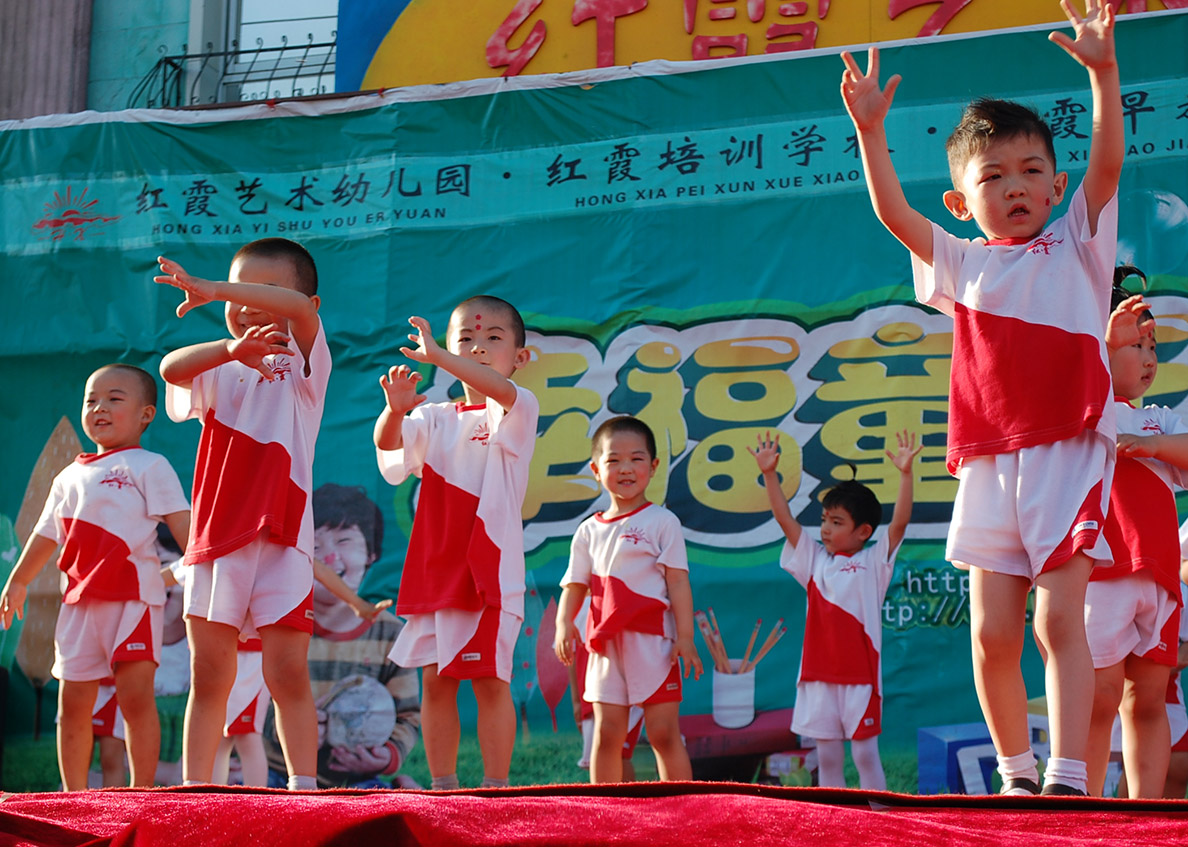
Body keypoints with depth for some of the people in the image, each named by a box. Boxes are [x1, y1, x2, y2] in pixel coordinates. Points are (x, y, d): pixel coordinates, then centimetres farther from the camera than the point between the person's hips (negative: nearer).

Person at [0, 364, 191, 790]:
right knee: (72, 702, 5)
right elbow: (46, 534, 29)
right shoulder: (69, 477, 20)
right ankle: (74, 795, 13)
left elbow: (180, 521, -6)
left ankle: (142, 791, -9)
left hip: (133, 594, -6)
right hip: (80, 598, 6)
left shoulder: (148, 466, 3)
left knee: (135, 694, -13)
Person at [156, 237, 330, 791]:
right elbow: (173, 368, -9)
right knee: (208, 673, 4)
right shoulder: (220, 373, 13)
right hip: (215, 537, 3)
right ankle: (194, 789, 6)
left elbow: (300, 308, -16)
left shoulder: (300, 365, 5)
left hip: (281, 538, -3)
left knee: (287, 671, -7)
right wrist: (232, 349, -28)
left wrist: (210, 288, -25)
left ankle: (304, 785, -4)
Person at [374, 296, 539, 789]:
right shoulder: (436, 419, 13)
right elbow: (388, 442, -3)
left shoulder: (517, 411, 1)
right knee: (435, 680, 4)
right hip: (434, 568, 5)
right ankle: (443, 787, 10)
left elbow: (502, 391, -23)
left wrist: (437, 356, -34)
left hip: (491, 567, -5)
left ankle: (496, 787, -2)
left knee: (490, 679, -6)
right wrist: (396, 409, -26)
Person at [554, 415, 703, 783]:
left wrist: (685, 637, -11)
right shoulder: (589, 531, 13)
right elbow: (575, 584, 10)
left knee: (663, 732, -4)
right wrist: (564, 623, -9)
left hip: (652, 641, -4)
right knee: (607, 733, 4)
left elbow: (678, 581, -3)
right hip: (606, 643, 4)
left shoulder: (662, 521, 2)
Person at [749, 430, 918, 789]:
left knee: (865, 753, -1)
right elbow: (784, 518, 10)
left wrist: (905, 474, -18)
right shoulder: (815, 560, 12)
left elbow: (899, 523, -9)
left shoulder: (873, 562, 2)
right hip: (819, 674, 4)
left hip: (860, 674, -4)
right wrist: (769, 474, 3)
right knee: (827, 756, 7)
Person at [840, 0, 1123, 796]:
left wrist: (1103, 71, -18)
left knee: (1059, 619, -11)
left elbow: (1108, 163, -5)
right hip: (989, 460, 3)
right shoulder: (963, 263, 15)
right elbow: (894, 213, 4)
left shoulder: (1075, 244, 9)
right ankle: (1017, 774, 15)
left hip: (1067, 453, -3)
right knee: (992, 631, 1)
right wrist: (871, 130, -8)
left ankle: (1068, 777, -12)